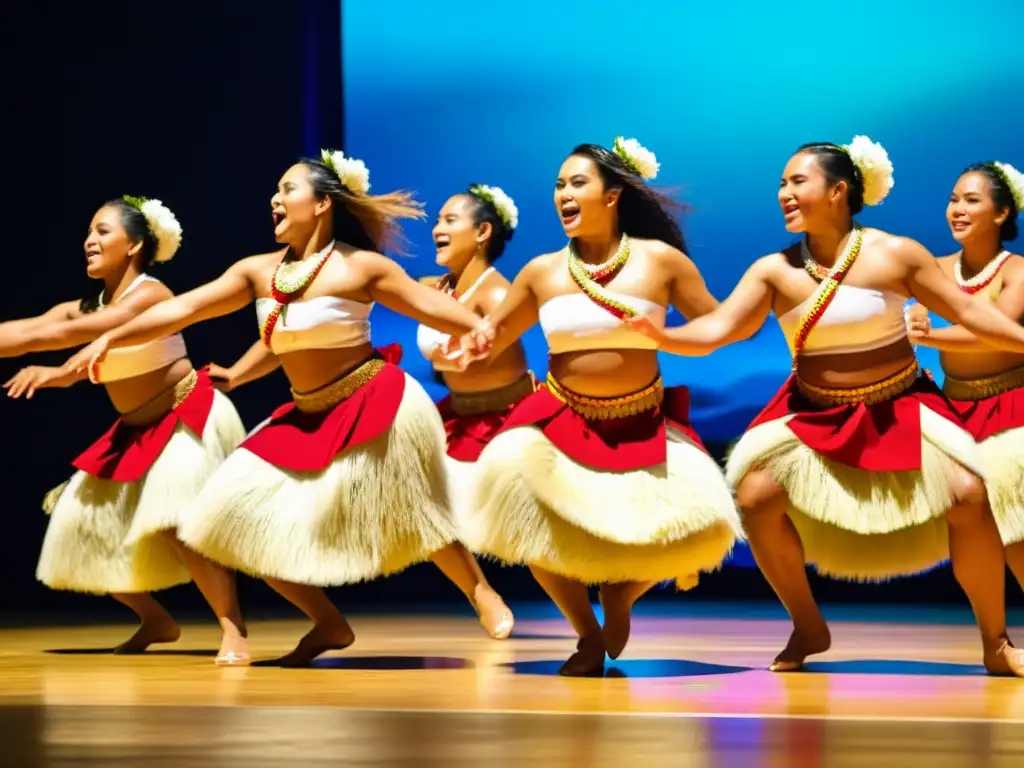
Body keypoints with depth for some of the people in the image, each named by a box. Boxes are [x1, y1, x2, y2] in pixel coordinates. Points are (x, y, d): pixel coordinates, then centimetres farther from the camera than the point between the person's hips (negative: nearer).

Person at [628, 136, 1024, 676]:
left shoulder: (895, 254, -13)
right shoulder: (775, 271, -10)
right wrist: (663, 337, -37)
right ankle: (808, 629, 5)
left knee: (968, 494, -20)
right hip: (814, 415, 2)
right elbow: (717, 329, -19)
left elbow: (967, 312, -7)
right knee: (756, 493, -17)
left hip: (899, 409, -2)